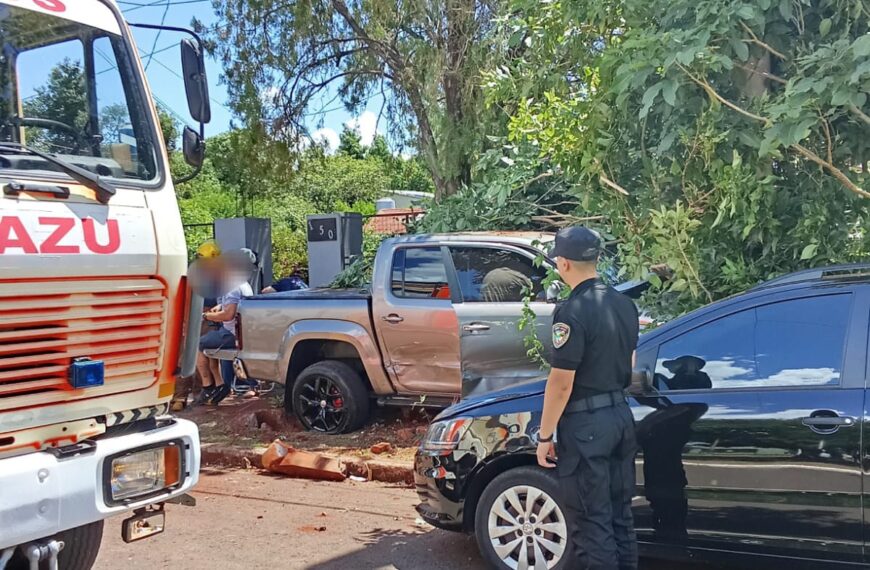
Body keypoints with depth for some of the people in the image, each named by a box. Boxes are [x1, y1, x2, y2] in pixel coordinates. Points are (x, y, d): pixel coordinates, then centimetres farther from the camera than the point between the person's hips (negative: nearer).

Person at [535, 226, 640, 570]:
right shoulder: (624, 304, 7)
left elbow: (561, 383, -19)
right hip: (621, 415, 9)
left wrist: (544, 436, -11)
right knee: (619, 514, 17)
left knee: (591, 522, 1)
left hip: (585, 424, -8)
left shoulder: (572, 312, -19)